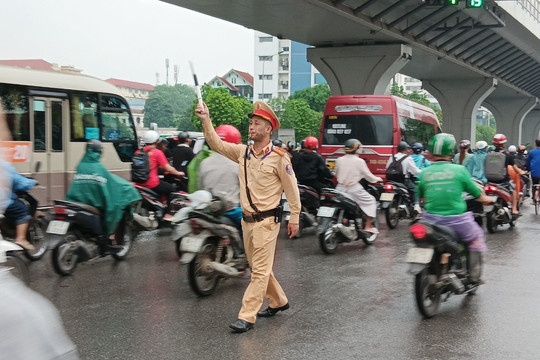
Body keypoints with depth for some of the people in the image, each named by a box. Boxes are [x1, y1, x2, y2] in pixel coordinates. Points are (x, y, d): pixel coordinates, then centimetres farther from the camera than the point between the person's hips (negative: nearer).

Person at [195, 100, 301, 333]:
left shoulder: (279, 157, -11)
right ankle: (278, 301, 36)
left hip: (266, 221, -7)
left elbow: (292, 190, -7)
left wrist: (294, 219, -6)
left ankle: (246, 317, -5)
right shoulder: (243, 152, 6)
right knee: (257, 267, 18)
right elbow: (216, 143, 3)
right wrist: (206, 120, -10)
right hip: (247, 220, 7)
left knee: (260, 270, -5)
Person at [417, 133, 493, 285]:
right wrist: (487, 199, 26)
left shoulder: (424, 173, 0)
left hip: (432, 220, 2)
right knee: (476, 236, 24)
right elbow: (477, 194, 4)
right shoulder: (459, 170, -6)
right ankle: (474, 275, 23)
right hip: (456, 219, -2)